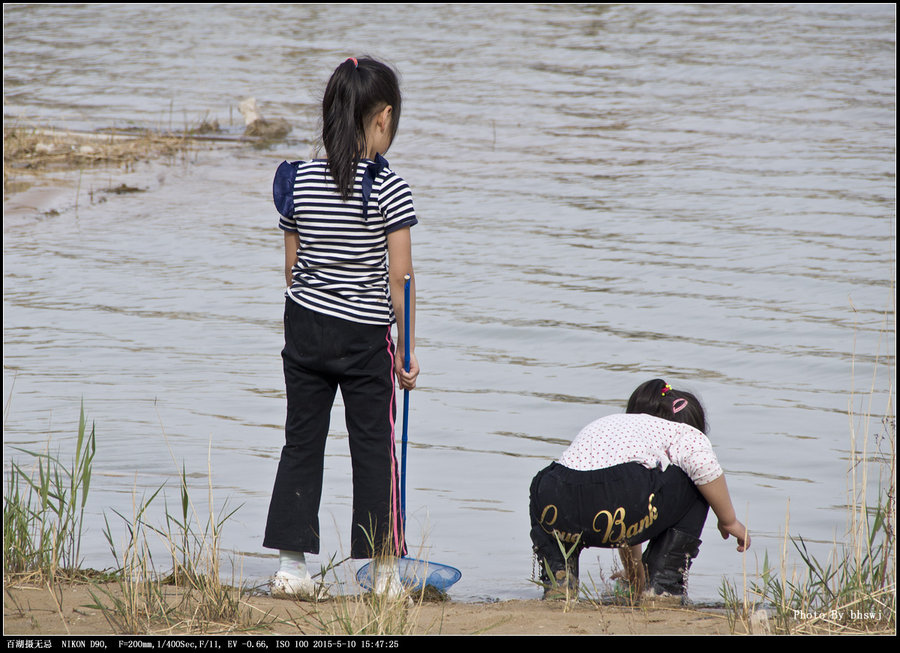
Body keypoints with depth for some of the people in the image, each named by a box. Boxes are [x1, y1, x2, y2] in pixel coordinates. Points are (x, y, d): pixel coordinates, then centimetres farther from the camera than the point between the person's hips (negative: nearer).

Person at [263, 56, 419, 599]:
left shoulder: (299, 180, 0)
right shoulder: (390, 189, -13)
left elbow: (293, 268, 7)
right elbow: (399, 278, -13)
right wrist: (408, 350, -5)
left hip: (305, 329, 4)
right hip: (366, 337, -4)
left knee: (302, 444, 10)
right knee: (375, 451, 5)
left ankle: (292, 564, 10)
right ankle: (384, 570, 8)